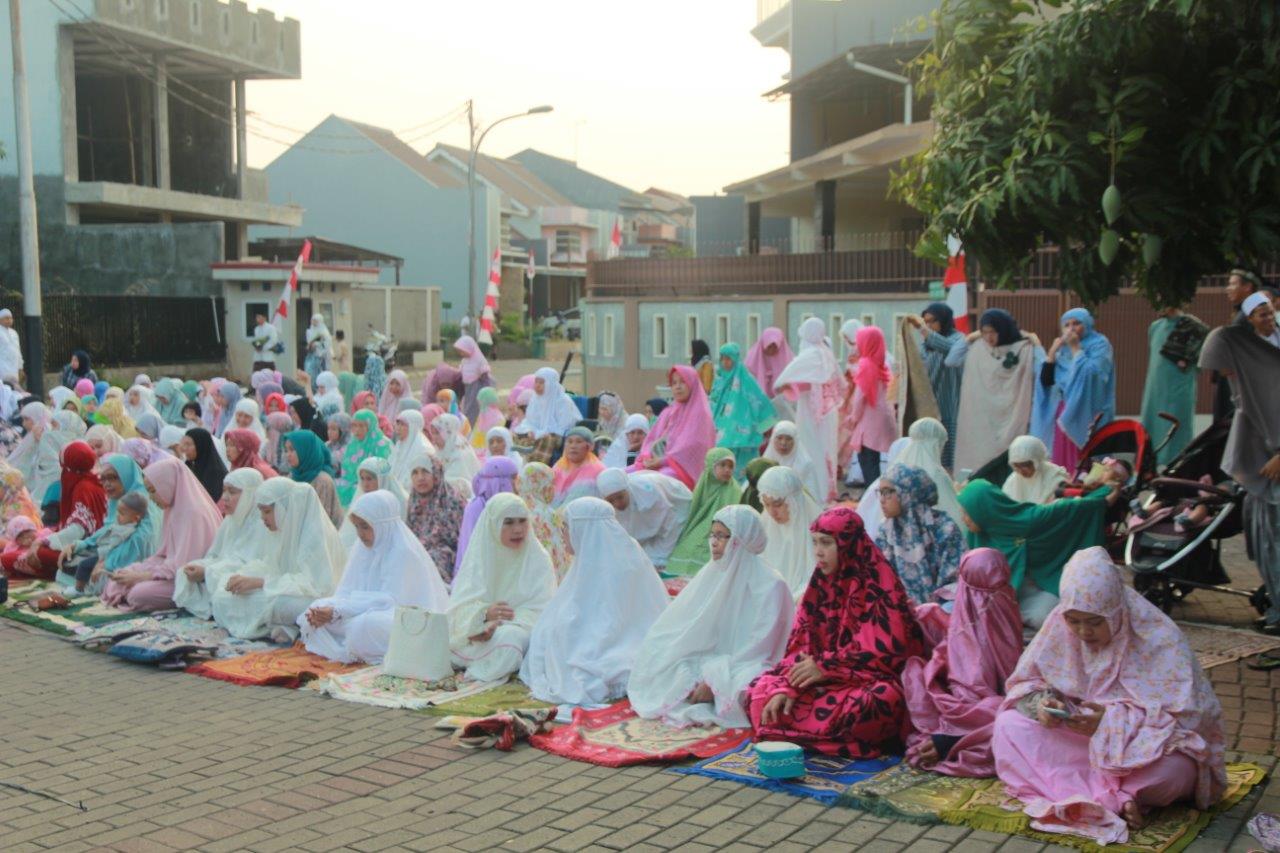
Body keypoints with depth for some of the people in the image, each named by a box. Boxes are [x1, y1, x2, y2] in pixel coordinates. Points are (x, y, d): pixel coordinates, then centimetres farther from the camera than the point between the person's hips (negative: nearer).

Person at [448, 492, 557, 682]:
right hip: (479, 629, 3)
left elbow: (539, 610, -11)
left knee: (509, 638, -37)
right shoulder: (479, 555, 3)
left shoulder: (538, 559, -2)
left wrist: (499, 625, -28)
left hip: (520, 629, -3)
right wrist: (485, 614, -29)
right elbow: (461, 604, -5)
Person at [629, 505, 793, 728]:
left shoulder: (770, 585, -12)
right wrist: (687, 676, -15)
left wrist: (715, 682, -21)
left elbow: (759, 647, -16)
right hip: (707, 663, 6)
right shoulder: (711, 575, 6)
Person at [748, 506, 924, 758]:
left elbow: (886, 652, -20)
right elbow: (802, 644, 2)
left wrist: (826, 666, -19)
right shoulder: (821, 583, 6)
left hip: (875, 679, -6)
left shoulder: (879, 584, -14)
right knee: (762, 690, -8)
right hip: (828, 680, 6)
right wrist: (787, 687, -16)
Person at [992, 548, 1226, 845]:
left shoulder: (1160, 639, -20)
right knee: (1009, 726, -19)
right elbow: (1025, 683, 0)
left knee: (1171, 769, -37)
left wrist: (1114, 720, -33)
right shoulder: (1060, 623, -10)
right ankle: (1115, 799, -27)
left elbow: (1185, 715, -22)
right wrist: (1041, 703, -24)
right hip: (1077, 738, 4)